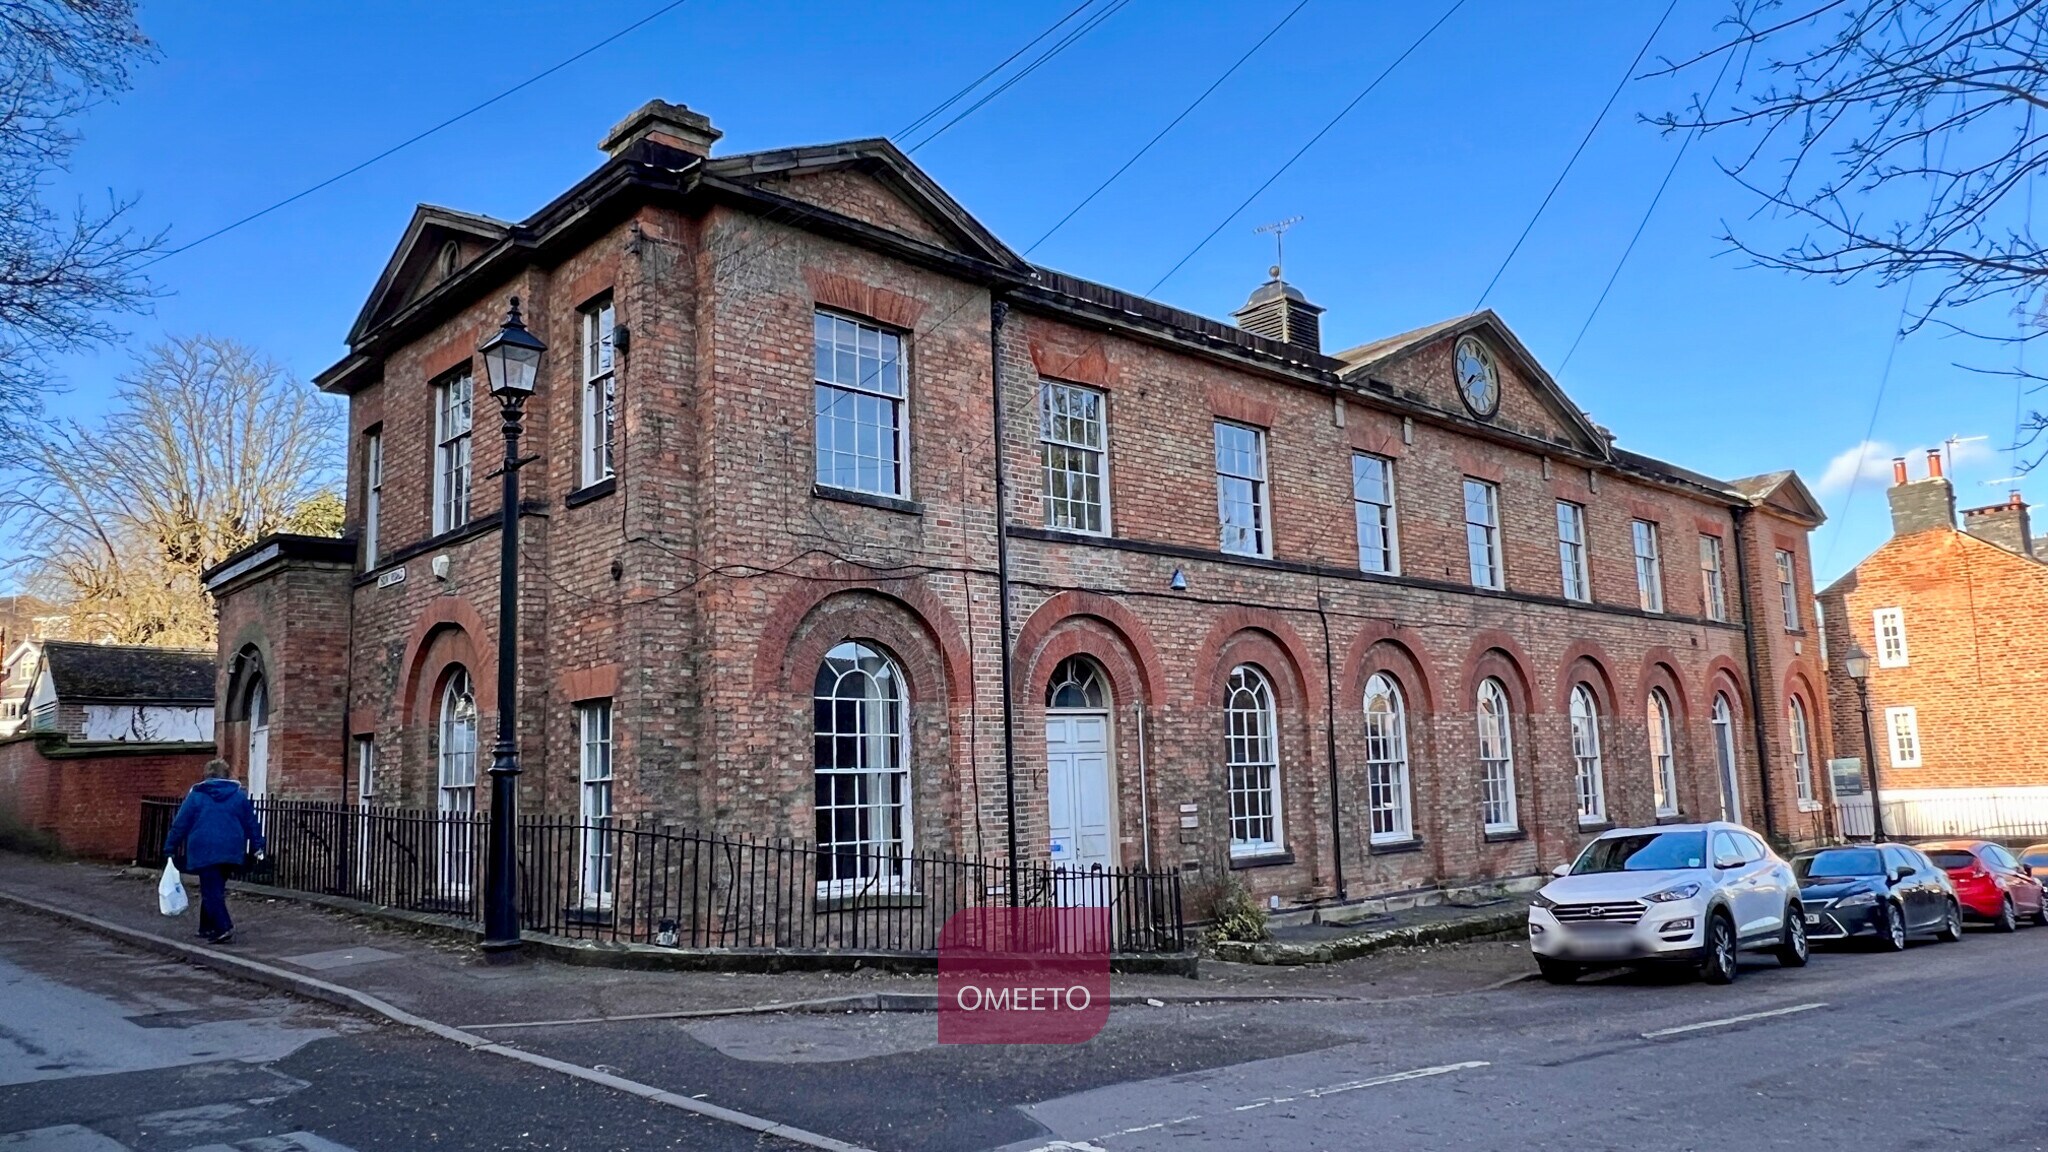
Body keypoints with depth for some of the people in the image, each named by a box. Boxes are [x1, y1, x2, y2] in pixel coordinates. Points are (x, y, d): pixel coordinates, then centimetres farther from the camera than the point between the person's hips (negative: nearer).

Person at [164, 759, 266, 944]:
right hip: (230, 851, 3)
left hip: (204, 851, -3)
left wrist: (170, 848, 9)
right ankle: (208, 928, 20)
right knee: (216, 889, 16)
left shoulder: (196, 794, 3)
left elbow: (180, 823, 2)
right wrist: (257, 846, 20)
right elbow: (251, 822, 13)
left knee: (210, 890, -4)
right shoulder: (239, 794, 9)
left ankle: (223, 927, -17)